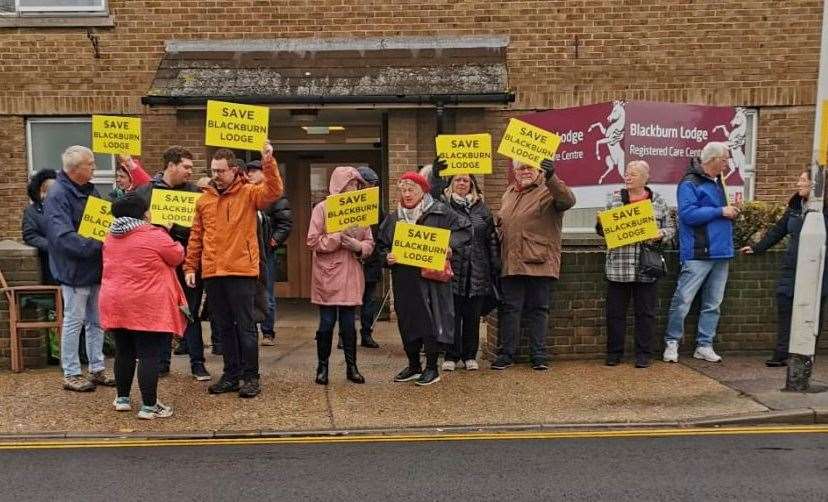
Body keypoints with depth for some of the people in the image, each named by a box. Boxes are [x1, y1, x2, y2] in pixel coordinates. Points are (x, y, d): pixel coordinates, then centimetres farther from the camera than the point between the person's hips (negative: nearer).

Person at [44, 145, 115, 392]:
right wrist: (96, 245, -28)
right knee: (74, 321, 3)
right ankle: (71, 374, 15)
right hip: (75, 270, -8)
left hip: (96, 268, 8)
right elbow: (63, 236, -25)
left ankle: (97, 369, 24)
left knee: (96, 321, 14)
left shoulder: (90, 190, 10)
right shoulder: (57, 195, -16)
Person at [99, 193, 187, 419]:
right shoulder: (154, 235, -13)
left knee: (124, 352, 18)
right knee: (149, 356, -2)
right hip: (147, 307, -7)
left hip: (115, 304, 7)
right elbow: (178, 256, -1)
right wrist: (169, 238, 18)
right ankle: (149, 406, 0)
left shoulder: (111, 237, 9)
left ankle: (122, 398, 29)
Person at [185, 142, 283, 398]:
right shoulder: (204, 200, 12)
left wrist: (268, 162, -30)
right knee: (224, 327, 13)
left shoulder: (249, 193, -1)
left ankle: (251, 377, 10)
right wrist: (190, 267, 11)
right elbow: (196, 237, 14)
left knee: (245, 326, 0)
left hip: (241, 271, -5)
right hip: (212, 272, 5)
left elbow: (274, 192, -21)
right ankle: (231, 374, 24)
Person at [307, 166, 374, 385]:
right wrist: (340, 237, -17)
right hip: (327, 276, -3)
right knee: (327, 322, 3)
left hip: (351, 276, 3)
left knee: (349, 323, 8)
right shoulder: (322, 208, -2)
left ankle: (351, 367, 18)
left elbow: (370, 243, 9)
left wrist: (358, 246, -12)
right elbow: (313, 242, -9)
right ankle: (322, 367, 17)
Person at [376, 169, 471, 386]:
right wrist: (387, 257, -2)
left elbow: (465, 229, -1)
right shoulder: (393, 218, 11)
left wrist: (449, 245, -14)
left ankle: (432, 368, 12)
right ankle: (413, 366, 27)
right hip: (403, 280, 5)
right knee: (407, 321, 11)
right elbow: (382, 245, 18)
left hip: (431, 278, -5)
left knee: (431, 320, -2)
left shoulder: (439, 212, -2)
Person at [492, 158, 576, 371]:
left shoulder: (548, 191, -3)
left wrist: (551, 177, -38)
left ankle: (539, 355, 14)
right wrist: (497, 222, 14)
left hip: (539, 262, -5)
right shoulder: (509, 192, 18)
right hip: (511, 263, 5)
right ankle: (506, 354, 15)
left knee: (538, 309, 4)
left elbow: (568, 200, -26)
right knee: (509, 308, 7)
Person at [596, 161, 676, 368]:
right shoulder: (614, 198, 8)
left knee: (646, 312, 6)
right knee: (615, 311, 5)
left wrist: (660, 234, -11)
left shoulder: (658, 201, 8)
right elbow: (602, 229, 10)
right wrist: (602, 224, -12)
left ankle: (643, 354, 17)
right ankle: (614, 353, 17)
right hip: (618, 267, 1)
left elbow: (670, 228, 10)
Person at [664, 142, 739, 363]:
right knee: (683, 300, -5)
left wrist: (730, 213, 9)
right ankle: (671, 343, 7)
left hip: (721, 253, 9)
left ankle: (704, 345, 18)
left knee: (713, 304, 10)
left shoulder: (717, 182, 18)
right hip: (698, 253, -9)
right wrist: (721, 211, -16)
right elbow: (688, 214, -21)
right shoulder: (690, 183, -9)